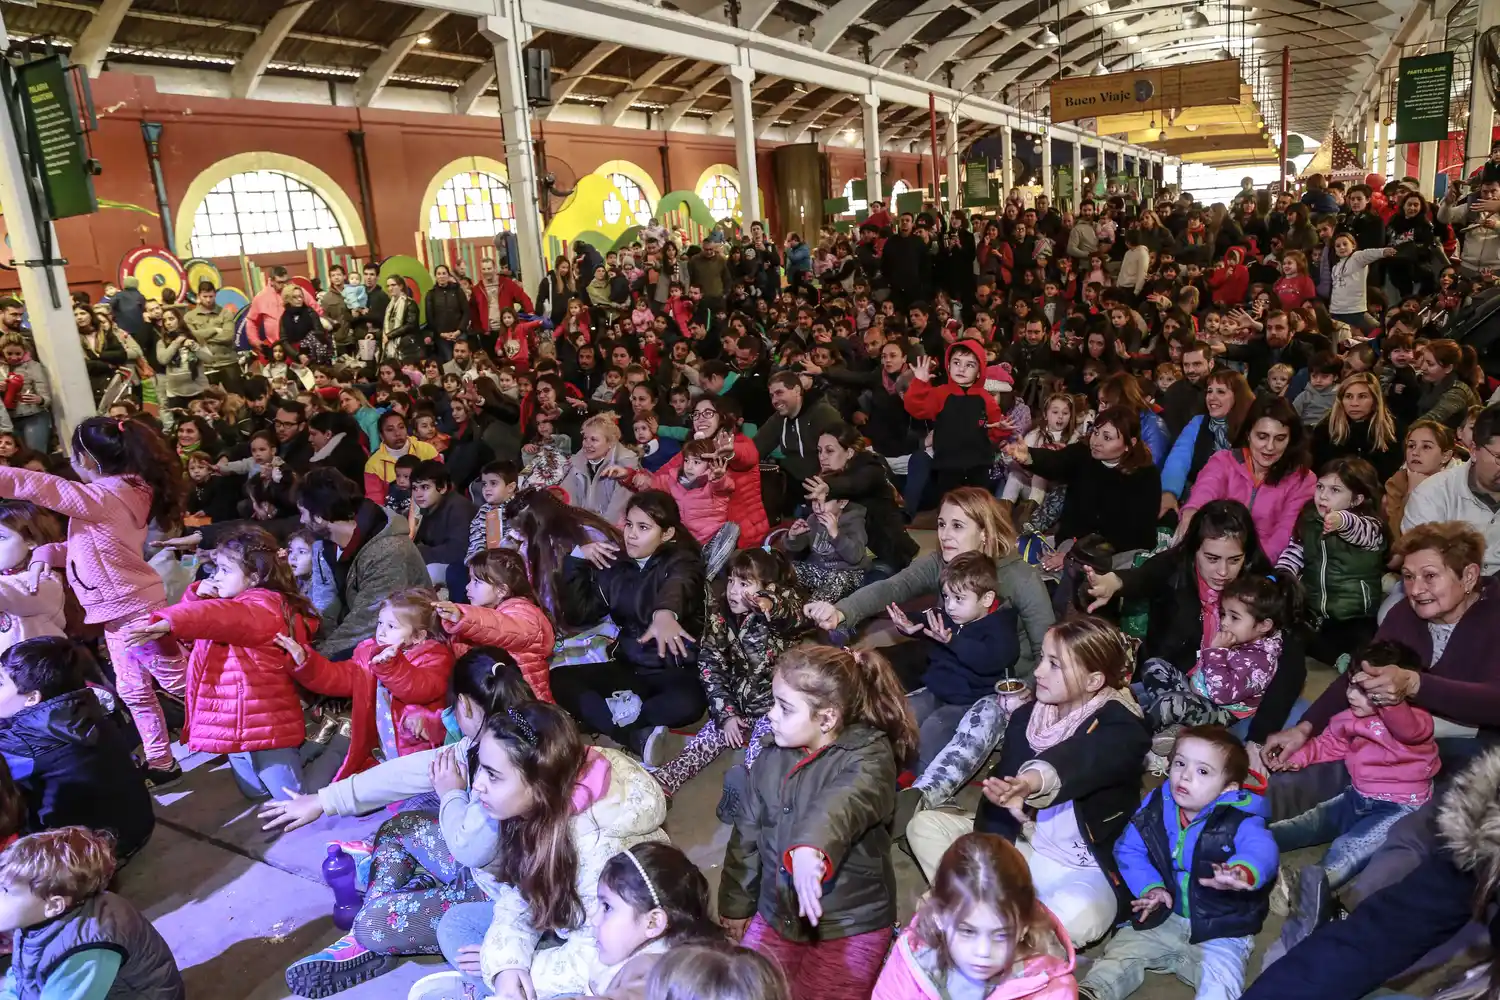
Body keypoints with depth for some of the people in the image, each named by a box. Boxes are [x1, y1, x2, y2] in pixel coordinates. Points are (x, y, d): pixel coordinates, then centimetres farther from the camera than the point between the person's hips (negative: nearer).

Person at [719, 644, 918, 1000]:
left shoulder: (868, 756, -20)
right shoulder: (772, 758, 0)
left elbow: (841, 804, -42)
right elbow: (747, 834, 11)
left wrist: (810, 848, -61)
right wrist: (737, 906, 16)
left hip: (850, 925, -5)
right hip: (775, 915, 5)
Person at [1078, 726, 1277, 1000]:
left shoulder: (1240, 822, -19)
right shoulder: (1154, 808, -4)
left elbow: (1262, 852, -41)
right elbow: (1129, 851, 5)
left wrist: (1242, 873, -66)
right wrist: (1150, 887, -14)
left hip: (1220, 932, -5)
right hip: (1162, 919, 5)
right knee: (1121, 950, -1)